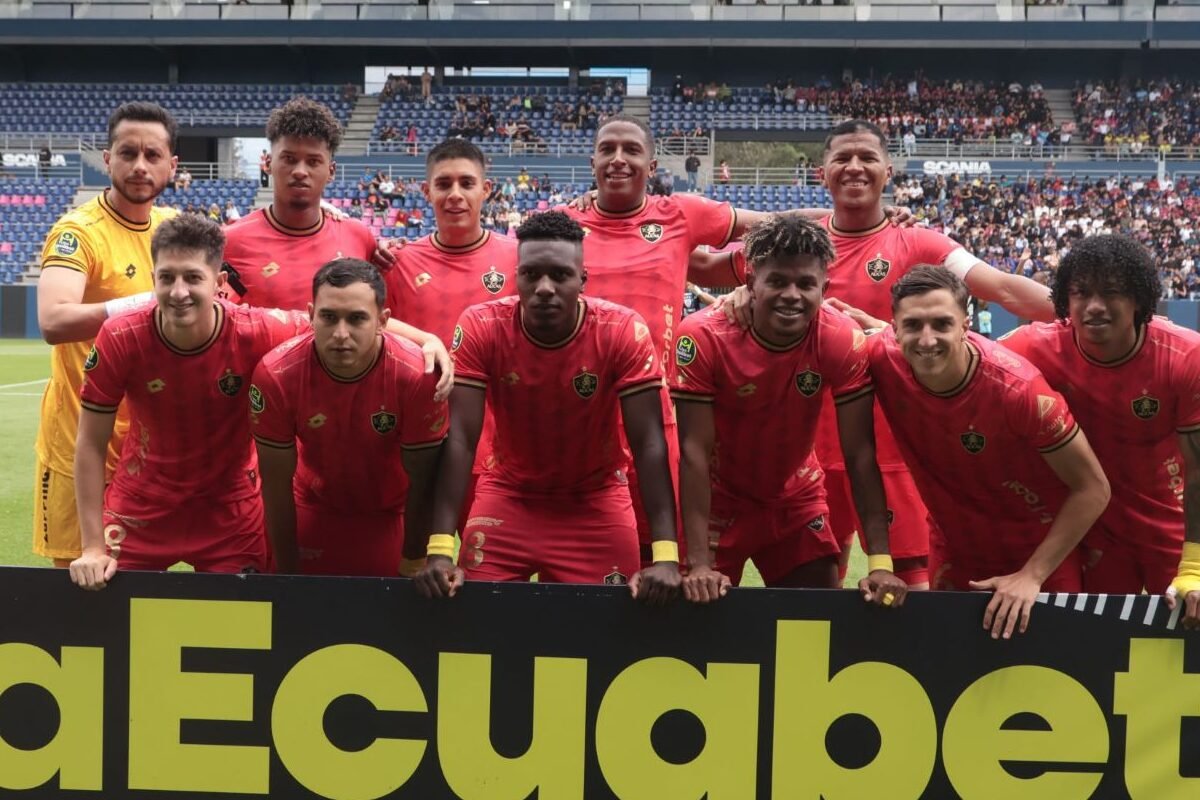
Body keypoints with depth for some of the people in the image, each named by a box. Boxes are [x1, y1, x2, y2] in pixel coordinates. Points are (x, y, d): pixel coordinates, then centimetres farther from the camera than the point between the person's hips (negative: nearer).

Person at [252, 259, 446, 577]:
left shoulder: (417, 375, -30)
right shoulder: (276, 374, -27)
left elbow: (421, 480, -17)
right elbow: (276, 480, -16)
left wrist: (413, 561, -8)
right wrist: (288, 573, -10)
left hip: (393, 513, -1)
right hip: (314, 509, 1)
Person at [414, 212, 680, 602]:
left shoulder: (623, 332, -21)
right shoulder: (481, 328, -20)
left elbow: (648, 443, -22)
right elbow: (460, 439, -22)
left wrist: (665, 556, -31)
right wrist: (440, 550, -31)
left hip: (597, 500, 0)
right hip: (508, 494, 1)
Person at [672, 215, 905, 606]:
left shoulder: (843, 340, -20)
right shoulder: (702, 337, -25)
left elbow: (860, 453, -17)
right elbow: (694, 451, -24)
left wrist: (880, 563, -23)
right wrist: (699, 564, -29)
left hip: (796, 499, 2)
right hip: (719, 499, -2)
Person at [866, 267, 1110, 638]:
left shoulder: (1017, 387, -29)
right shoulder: (881, 358, -21)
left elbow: (1093, 489, -19)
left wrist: (1032, 575, -19)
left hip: (1038, 550, -3)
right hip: (953, 550, 3)